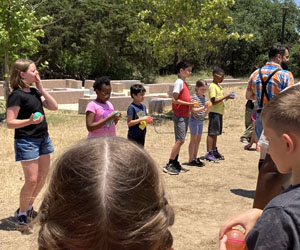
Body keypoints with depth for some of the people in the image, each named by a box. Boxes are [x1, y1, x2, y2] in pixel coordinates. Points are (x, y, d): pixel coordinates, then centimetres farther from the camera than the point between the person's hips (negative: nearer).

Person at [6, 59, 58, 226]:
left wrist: (41, 88, -2)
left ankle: (29, 207, 32)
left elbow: (54, 106, 3)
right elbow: (10, 123, -17)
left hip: (43, 138, 8)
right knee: (32, 180, -6)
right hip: (26, 141, -8)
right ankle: (21, 213, 16)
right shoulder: (17, 95, -14)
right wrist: (30, 121, -32)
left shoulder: (34, 91, 9)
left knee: (43, 177, 13)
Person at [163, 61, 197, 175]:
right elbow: (174, 100, -19)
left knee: (180, 140, 12)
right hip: (179, 116, -9)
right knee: (180, 140, -10)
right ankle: (169, 165, -6)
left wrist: (191, 104, 7)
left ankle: (175, 163, 19)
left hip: (185, 115, 9)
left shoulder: (184, 83, 15)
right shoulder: (179, 82, -13)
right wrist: (188, 104, -18)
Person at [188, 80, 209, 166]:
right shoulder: (195, 97, -14)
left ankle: (195, 158, 20)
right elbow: (195, 110, -22)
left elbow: (205, 113, 11)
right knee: (193, 140, -3)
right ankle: (191, 160, 3)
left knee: (198, 140, 11)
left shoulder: (205, 98, 9)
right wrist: (204, 107, -31)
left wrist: (208, 107, -8)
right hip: (194, 120, -8)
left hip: (201, 121, 8)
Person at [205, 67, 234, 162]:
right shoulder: (212, 86, -14)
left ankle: (214, 151, 24)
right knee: (212, 133, -7)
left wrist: (227, 97, 6)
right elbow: (214, 101, -20)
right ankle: (208, 153, -6)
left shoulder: (218, 85, 17)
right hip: (214, 112, -9)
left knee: (216, 133, 15)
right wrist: (225, 97, -19)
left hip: (219, 112, 9)